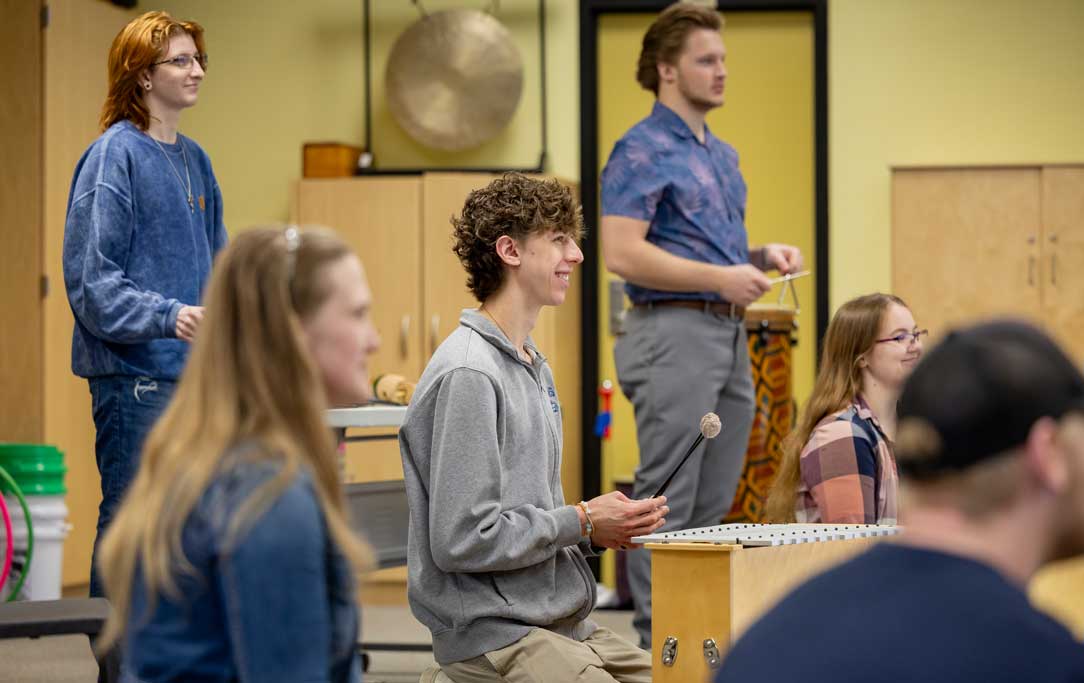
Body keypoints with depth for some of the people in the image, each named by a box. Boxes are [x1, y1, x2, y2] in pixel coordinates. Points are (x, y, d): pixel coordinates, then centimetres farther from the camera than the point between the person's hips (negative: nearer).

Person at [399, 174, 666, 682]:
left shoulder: (532, 366, 17)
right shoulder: (468, 375, -14)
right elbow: (461, 539, -20)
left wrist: (603, 529, 4)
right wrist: (581, 522, -11)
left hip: (563, 623, 9)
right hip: (493, 633, -9)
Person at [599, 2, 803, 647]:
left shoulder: (724, 155, 19)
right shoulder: (642, 152, -8)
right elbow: (623, 254, -18)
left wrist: (763, 256, 9)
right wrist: (721, 279, -18)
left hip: (730, 337, 9)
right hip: (675, 333, -9)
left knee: (712, 506, 10)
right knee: (667, 504, -6)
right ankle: (659, 645, -3)